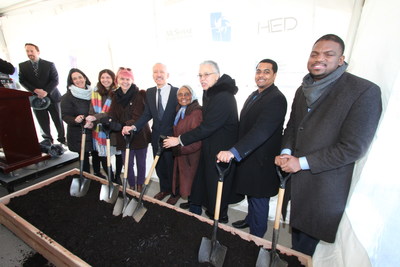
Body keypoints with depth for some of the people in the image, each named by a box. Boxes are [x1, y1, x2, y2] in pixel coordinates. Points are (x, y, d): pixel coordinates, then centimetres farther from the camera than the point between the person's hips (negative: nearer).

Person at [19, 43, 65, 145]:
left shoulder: (49, 64, 0)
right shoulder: (22, 66, 6)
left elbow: (55, 80, -7)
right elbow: (22, 81, 2)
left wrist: (46, 92, -19)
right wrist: (35, 90, -16)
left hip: (52, 97, -1)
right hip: (36, 98, 2)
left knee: (58, 120, 6)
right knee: (43, 123, 6)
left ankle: (62, 139, 22)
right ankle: (48, 141, 22)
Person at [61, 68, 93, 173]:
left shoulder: (92, 93, 7)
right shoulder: (67, 96, -5)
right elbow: (64, 115, -7)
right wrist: (74, 120, -26)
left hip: (93, 132, 4)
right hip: (78, 134, -4)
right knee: (84, 158, 0)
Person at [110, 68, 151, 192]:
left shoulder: (140, 94, -8)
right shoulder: (116, 96, 8)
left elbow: (142, 115, -18)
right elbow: (113, 116, 6)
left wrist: (131, 124, -33)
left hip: (140, 134, -3)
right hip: (123, 136, 3)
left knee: (141, 163, 13)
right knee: (128, 164, 12)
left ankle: (139, 186, 34)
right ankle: (131, 187, 34)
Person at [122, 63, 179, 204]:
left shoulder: (177, 92, -11)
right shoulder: (149, 92, 4)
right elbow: (147, 114, 2)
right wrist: (133, 127, -14)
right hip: (156, 136, 5)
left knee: (172, 166, 12)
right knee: (159, 166, 19)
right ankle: (164, 189, 43)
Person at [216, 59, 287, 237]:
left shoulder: (277, 99, -20)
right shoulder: (254, 95, 10)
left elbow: (262, 131, -33)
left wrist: (234, 151, -42)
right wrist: (235, 151, 15)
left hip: (261, 161, -8)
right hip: (247, 157, 8)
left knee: (259, 200, 10)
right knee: (251, 194, 26)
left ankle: (256, 237, 31)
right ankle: (250, 219, 50)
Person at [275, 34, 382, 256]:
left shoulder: (365, 91, -13)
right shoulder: (303, 90, 7)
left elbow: (354, 147, -18)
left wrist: (302, 162, -19)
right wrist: (286, 152, -6)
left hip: (325, 183, -6)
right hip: (296, 176, 6)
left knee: (310, 235, 12)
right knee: (297, 226, 23)